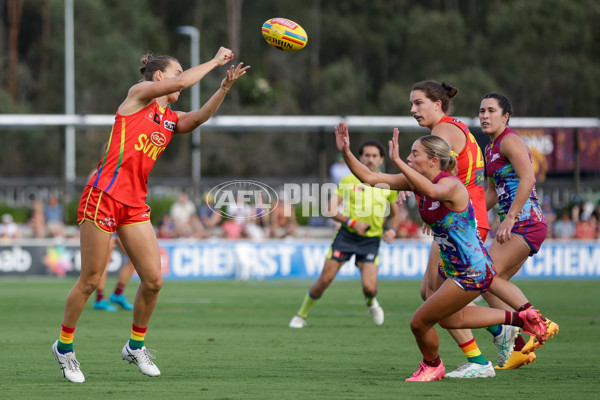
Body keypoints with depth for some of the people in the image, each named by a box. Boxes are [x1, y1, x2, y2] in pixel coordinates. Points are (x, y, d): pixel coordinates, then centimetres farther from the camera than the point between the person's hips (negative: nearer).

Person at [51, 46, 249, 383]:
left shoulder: (171, 119, 17)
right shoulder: (138, 94, 0)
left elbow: (199, 117, -5)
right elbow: (182, 83, -14)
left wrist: (224, 88, -17)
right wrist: (214, 61, -3)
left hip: (135, 204, 7)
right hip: (104, 196, -7)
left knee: (153, 280, 0)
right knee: (90, 280, -2)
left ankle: (136, 345, 20)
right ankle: (64, 345, 15)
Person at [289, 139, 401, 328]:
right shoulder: (348, 180, 1)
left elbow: (395, 214, 19)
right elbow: (331, 209, -2)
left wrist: (392, 231, -1)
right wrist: (351, 223, -16)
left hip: (371, 241, 1)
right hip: (346, 236, -1)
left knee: (369, 288, -14)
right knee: (325, 279, -6)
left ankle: (371, 303, 24)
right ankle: (301, 315, 14)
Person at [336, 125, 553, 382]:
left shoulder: (450, 184, -27)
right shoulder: (417, 181, -3)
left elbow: (432, 191, -54)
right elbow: (370, 178, -4)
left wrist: (397, 161, -59)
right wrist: (346, 153, -17)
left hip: (471, 272, -10)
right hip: (450, 267, 10)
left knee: (420, 322, -1)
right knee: (449, 320, 29)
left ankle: (432, 366, 31)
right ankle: (521, 317, 37)